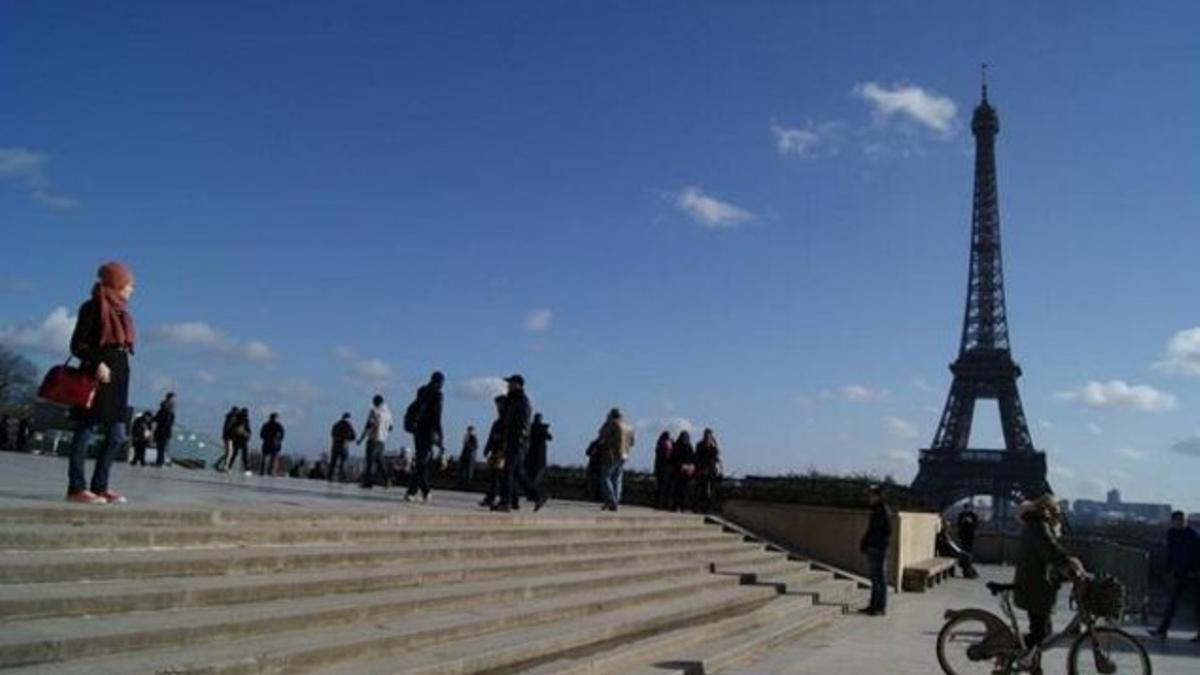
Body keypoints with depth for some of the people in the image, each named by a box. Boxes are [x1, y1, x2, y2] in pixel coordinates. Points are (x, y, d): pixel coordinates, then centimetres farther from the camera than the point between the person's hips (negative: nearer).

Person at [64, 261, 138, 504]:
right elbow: (77, 345, -9)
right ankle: (76, 488, -2)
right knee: (87, 428, -6)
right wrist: (98, 362, -23)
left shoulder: (120, 310, 18)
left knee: (117, 435, 6)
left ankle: (99, 486, 12)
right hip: (97, 374, -8)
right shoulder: (93, 307, -4)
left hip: (118, 374, 8)